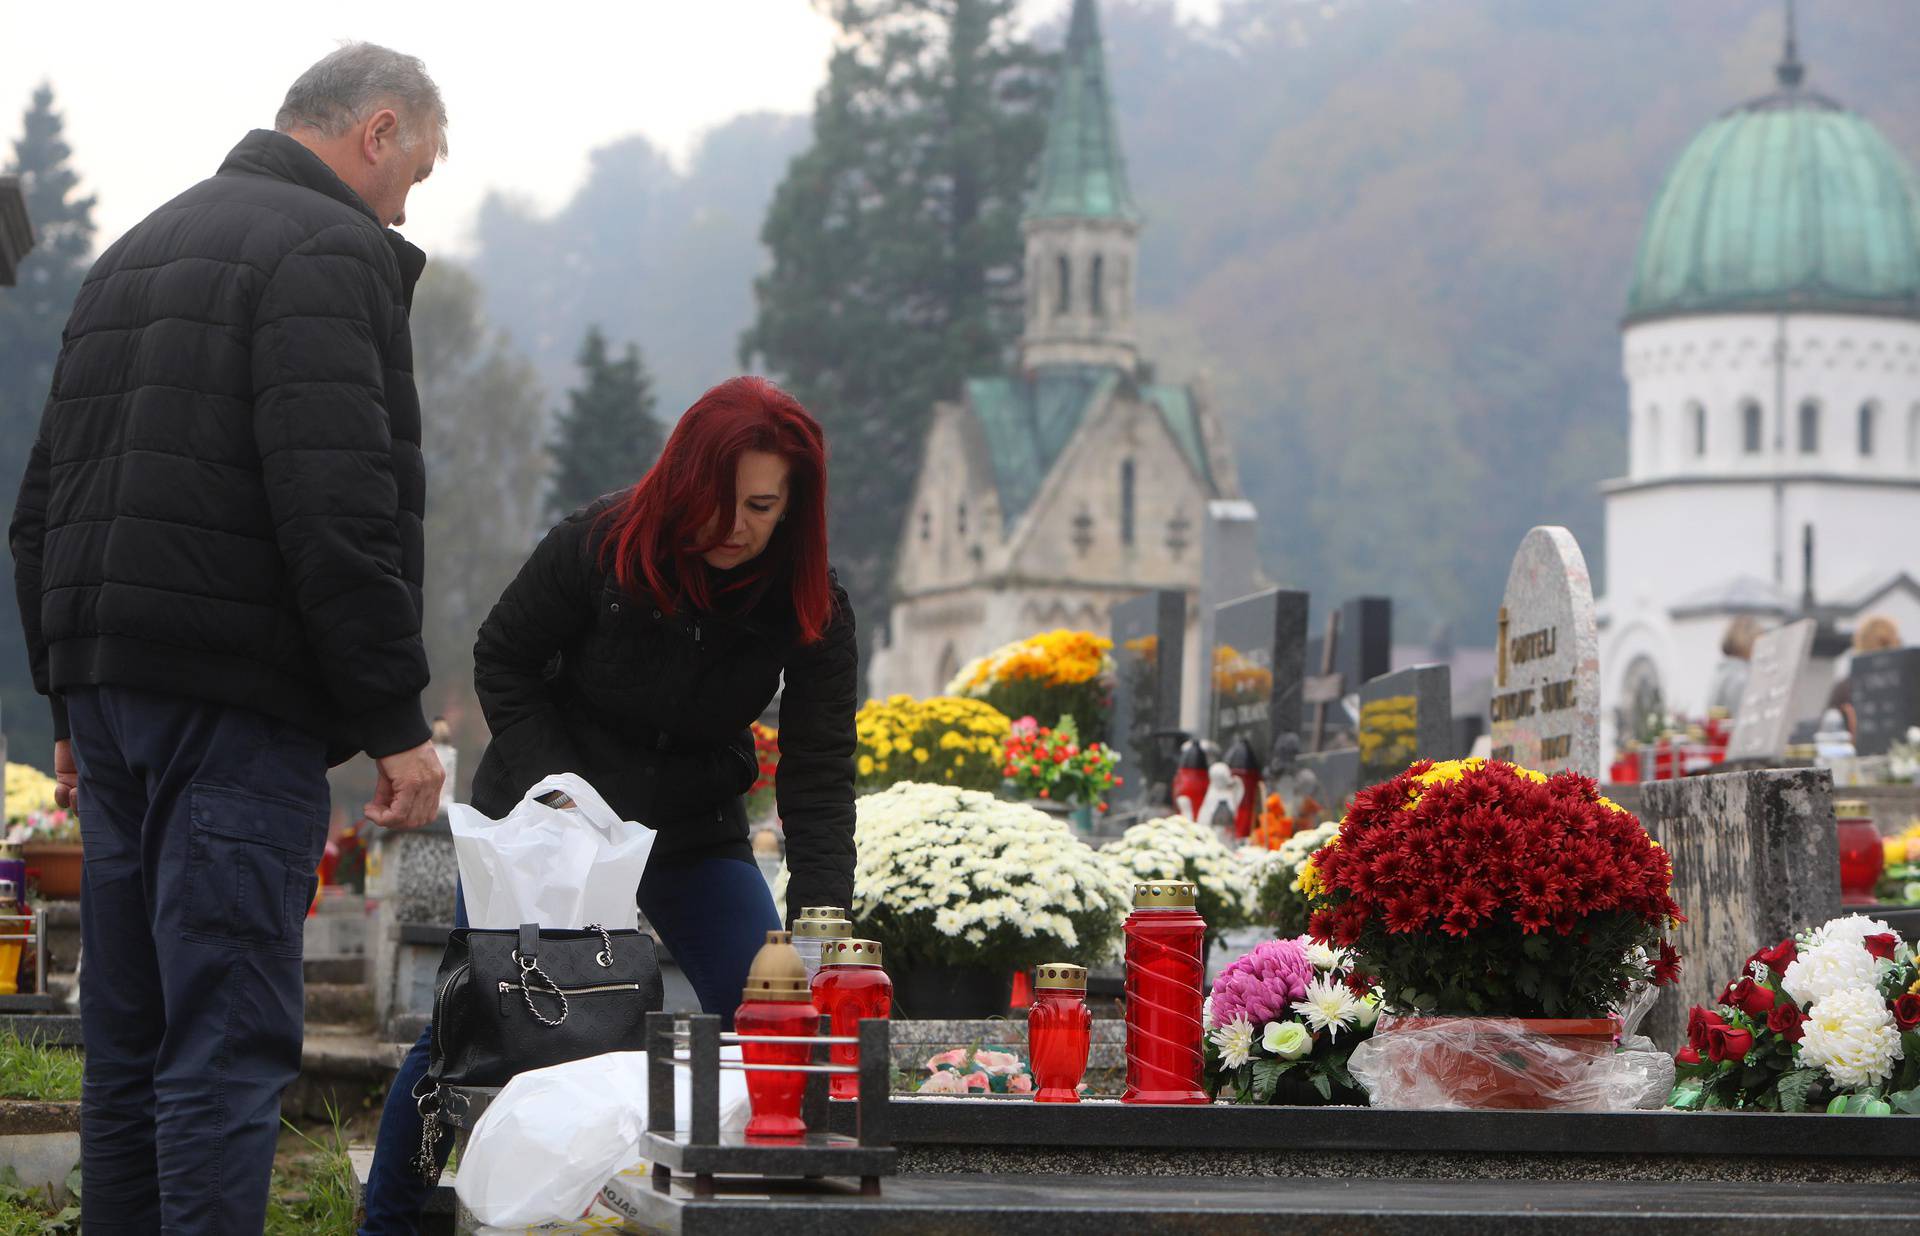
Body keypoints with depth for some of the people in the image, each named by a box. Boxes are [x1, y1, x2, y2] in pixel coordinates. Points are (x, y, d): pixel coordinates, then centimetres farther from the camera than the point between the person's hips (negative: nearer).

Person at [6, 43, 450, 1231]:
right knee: (230, 1043, -9)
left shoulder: (135, 252, 21)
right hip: (236, 701, -8)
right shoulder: (332, 251, -8)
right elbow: (336, 509, -19)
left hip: (108, 685, 9)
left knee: (130, 1039, 13)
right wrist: (398, 719, -15)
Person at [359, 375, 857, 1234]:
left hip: (694, 837, 2)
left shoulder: (812, 609, -18)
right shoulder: (597, 547, -22)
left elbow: (819, 780, -20)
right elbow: (502, 661, -8)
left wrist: (818, 930, -31)